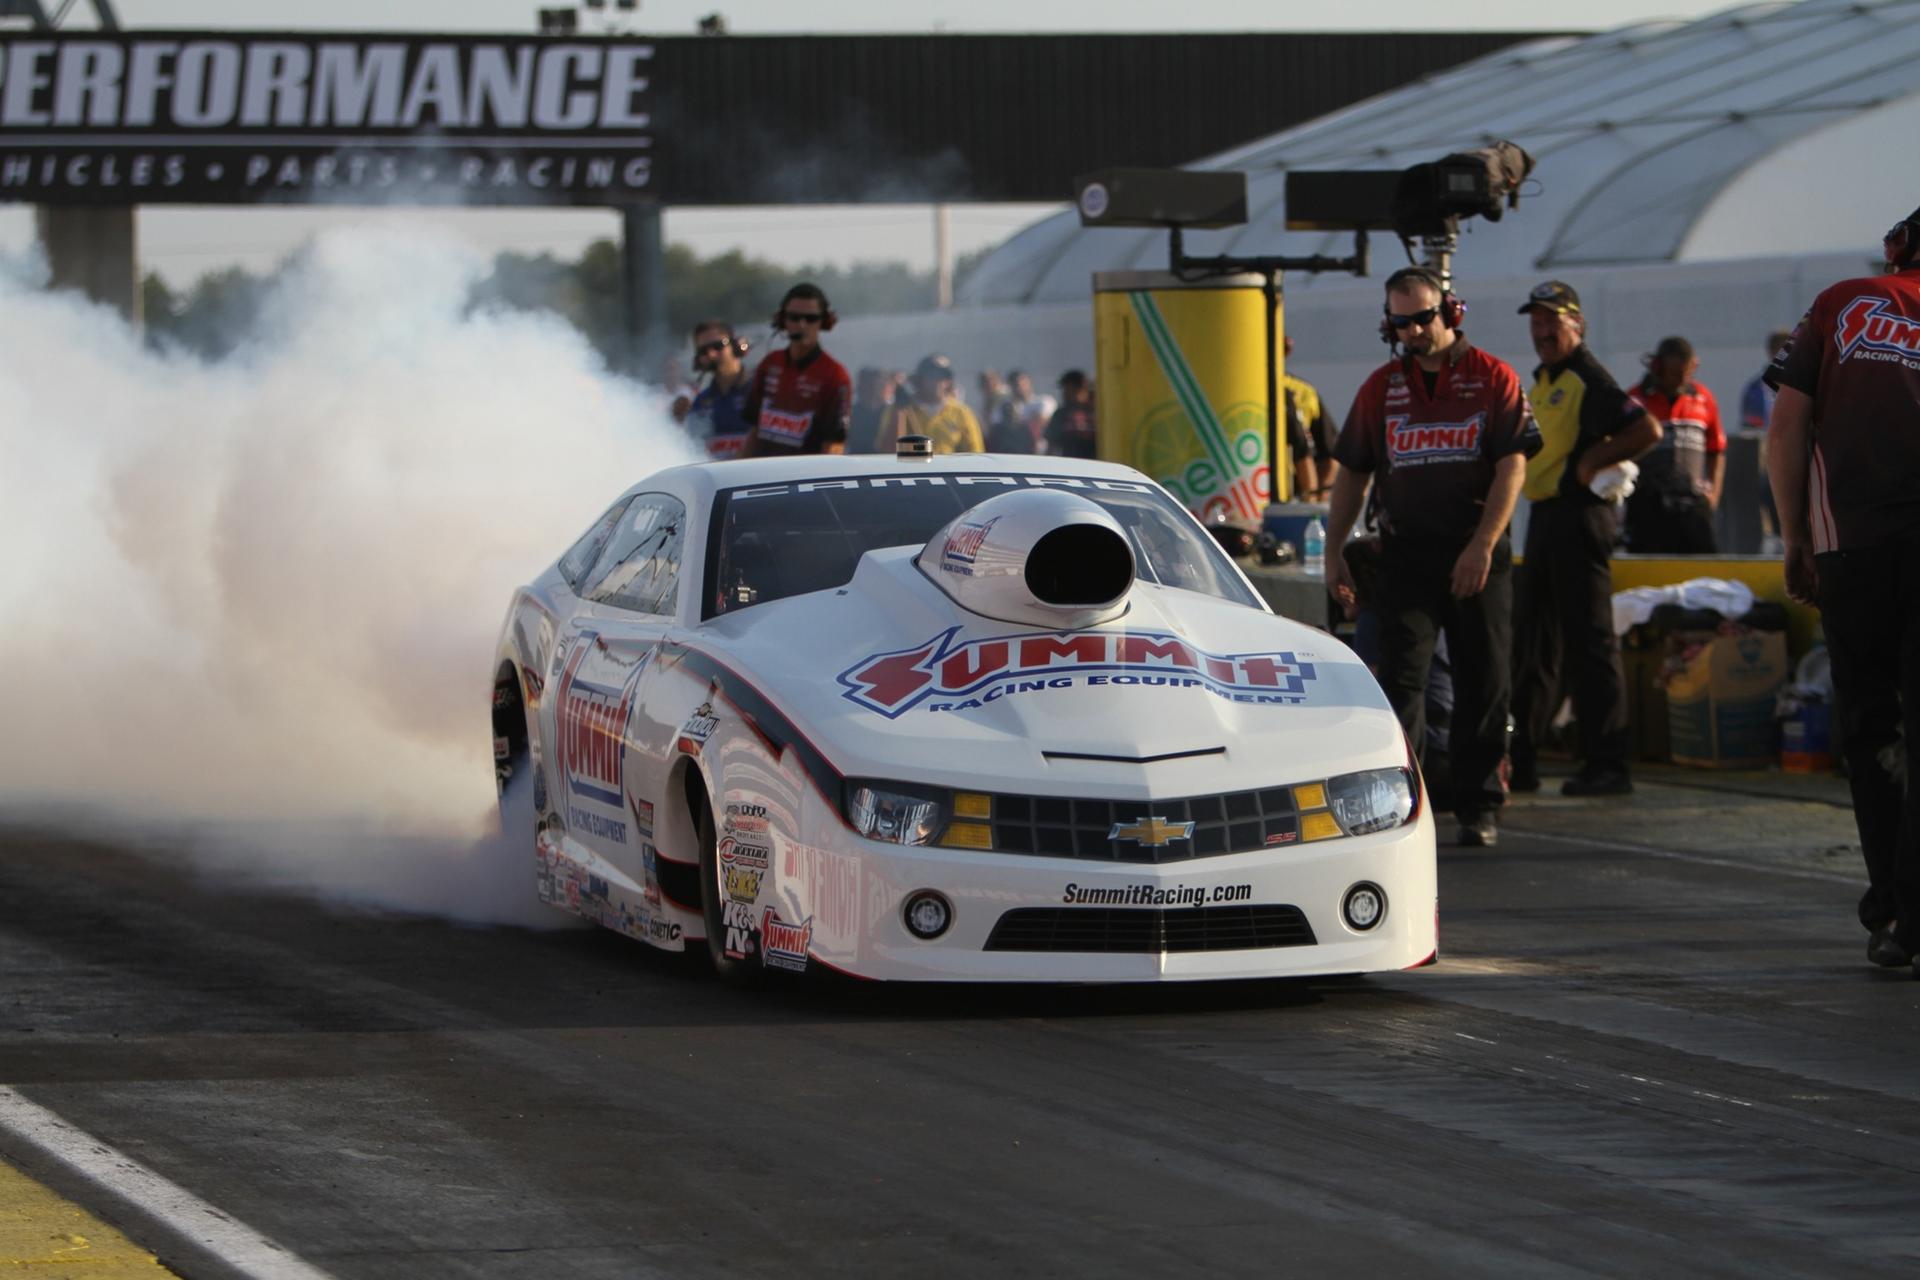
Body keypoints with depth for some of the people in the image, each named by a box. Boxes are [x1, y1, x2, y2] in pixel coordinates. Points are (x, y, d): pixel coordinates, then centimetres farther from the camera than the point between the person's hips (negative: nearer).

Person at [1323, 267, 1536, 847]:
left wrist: (1481, 546, -17)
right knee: (1401, 675, -9)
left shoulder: (1493, 380, 0)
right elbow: (1351, 474, 13)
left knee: (1483, 684, 3)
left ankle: (1477, 805, 13)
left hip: (1479, 555, -1)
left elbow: (1512, 467, -8)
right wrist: (1334, 554, 7)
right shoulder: (1381, 388, 9)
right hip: (1406, 554, 1)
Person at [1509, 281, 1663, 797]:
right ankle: (1520, 762, 19)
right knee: (1531, 644, 13)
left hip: (1579, 516, -10)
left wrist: (1589, 465, -16)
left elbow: (1647, 429, -23)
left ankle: (1607, 764, -7)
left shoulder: (1588, 380, -12)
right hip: (1543, 517, 10)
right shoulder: (1542, 382, 17)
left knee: (1589, 643, -9)